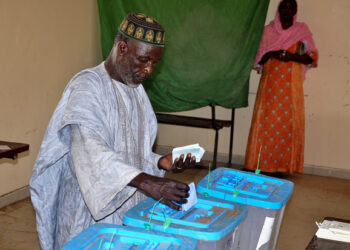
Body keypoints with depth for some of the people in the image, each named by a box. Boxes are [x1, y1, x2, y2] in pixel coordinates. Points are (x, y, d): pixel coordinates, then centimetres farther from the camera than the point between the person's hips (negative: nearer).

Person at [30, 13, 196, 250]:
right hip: (93, 213, -7)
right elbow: (89, 149, -32)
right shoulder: (88, 86, -15)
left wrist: (161, 163, -2)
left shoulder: (136, 89, 11)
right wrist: (146, 181, -43)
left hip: (129, 208, 7)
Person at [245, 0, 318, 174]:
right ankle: (260, 163, 2)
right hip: (270, 82, 1)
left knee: (288, 123, -5)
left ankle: (283, 165, 1)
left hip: (291, 84, -1)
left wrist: (292, 57, -13)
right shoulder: (269, 30, 11)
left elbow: (312, 57, 3)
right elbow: (259, 59, 8)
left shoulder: (302, 30, 8)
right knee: (265, 121, -3)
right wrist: (272, 54, -11)